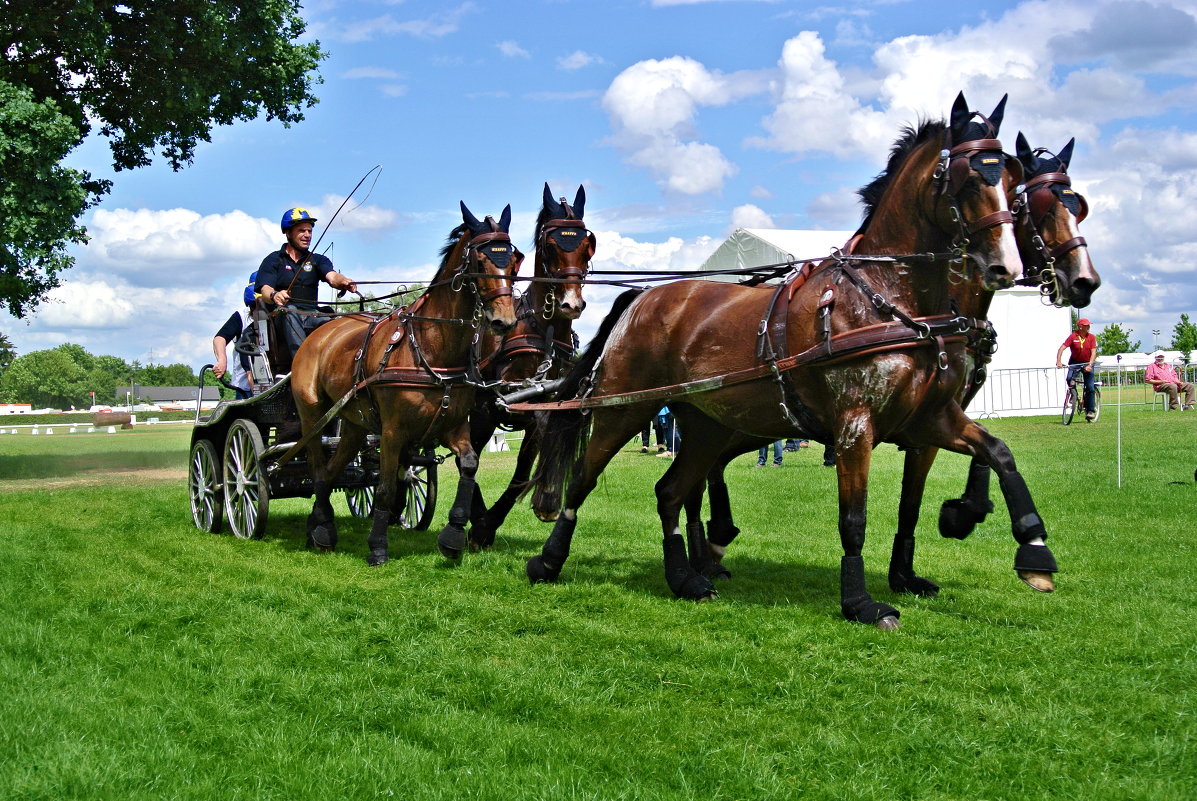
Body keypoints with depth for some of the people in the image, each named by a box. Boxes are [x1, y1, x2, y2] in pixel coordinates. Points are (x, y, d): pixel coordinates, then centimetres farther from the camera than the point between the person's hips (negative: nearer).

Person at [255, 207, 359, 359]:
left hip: (311, 317, 3)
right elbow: (265, 290, -8)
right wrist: (274, 296, -34)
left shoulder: (318, 260, 18)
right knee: (289, 310, -36)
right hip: (281, 318, -2)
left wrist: (343, 282, -31)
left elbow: (332, 277, -5)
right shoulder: (273, 260, 9)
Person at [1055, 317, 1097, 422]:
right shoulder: (1073, 336, -11)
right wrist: (1058, 361, -30)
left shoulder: (1091, 337, -6)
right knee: (1069, 379, -27)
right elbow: (1062, 348, -15)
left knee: (1090, 388, -6)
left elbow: (1093, 352, -14)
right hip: (1075, 362, -1)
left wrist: (1090, 364, -29)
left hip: (1087, 363, 1)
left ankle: (1090, 410, 6)